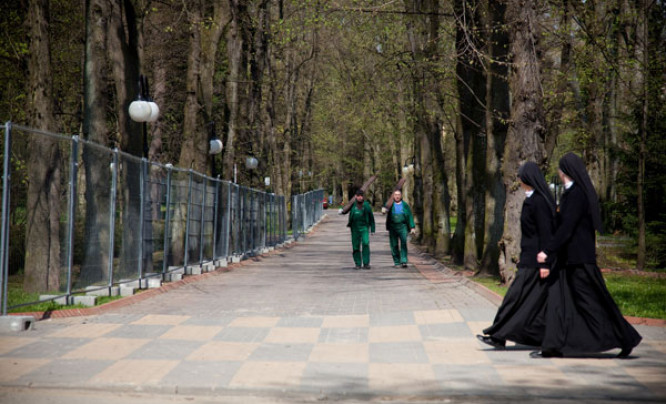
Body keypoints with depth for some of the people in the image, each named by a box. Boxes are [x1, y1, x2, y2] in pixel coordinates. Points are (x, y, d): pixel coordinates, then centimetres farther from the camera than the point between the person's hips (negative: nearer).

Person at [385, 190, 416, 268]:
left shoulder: (405, 205, 8)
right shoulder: (390, 205, 8)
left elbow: (410, 216, 9)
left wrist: (412, 227, 3)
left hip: (402, 227, -1)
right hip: (393, 227, 1)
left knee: (403, 243, -14)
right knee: (394, 245, 2)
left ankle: (404, 262, -18)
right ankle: (396, 262, 9)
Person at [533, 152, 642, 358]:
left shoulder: (576, 194, -17)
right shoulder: (573, 192, 12)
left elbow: (567, 227, -22)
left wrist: (547, 251, -22)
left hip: (577, 257, -10)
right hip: (569, 257, 10)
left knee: (590, 300, -3)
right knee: (558, 298, 6)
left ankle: (626, 338, 6)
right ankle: (554, 346, 6)